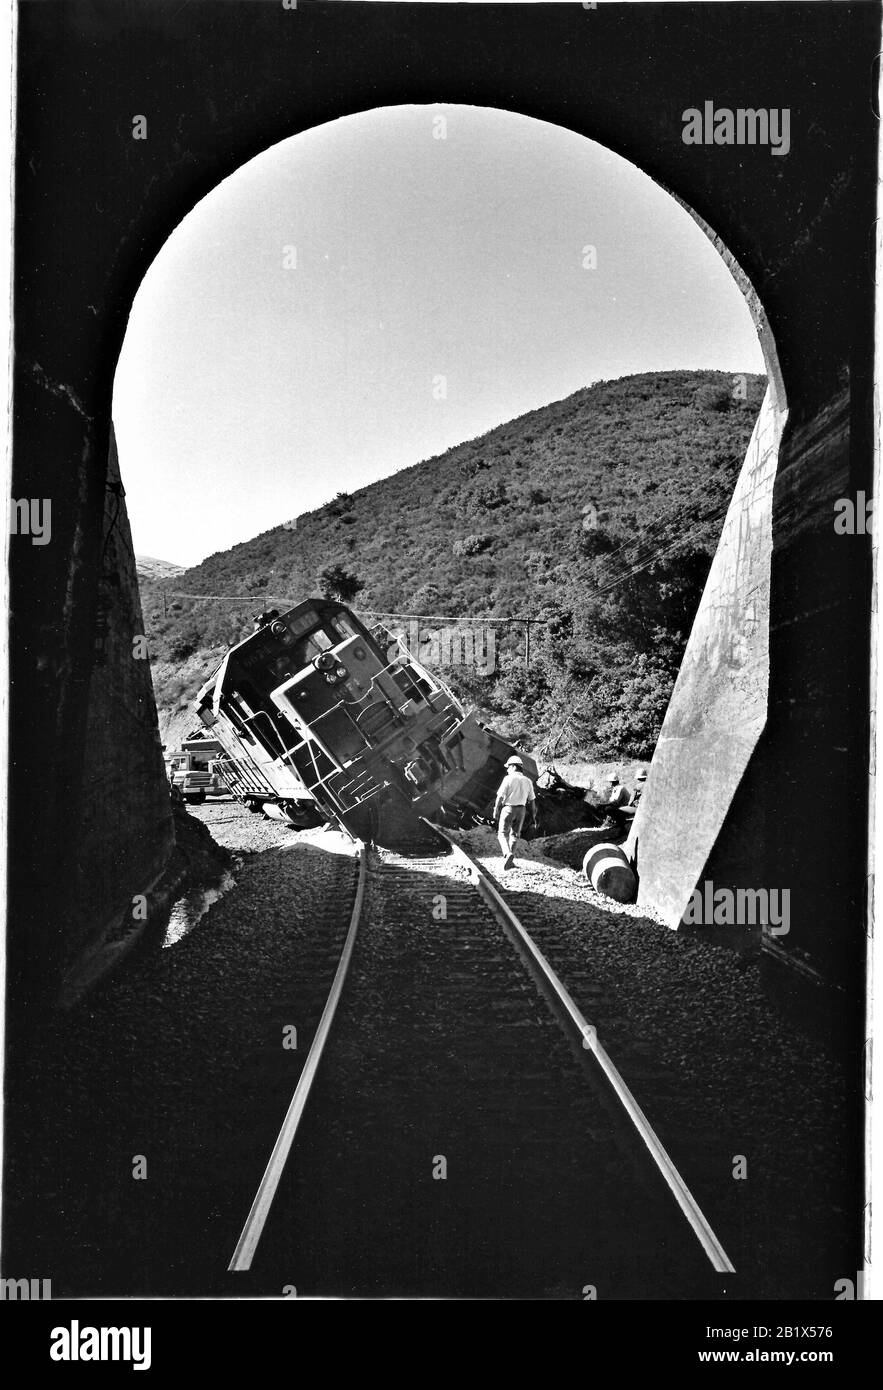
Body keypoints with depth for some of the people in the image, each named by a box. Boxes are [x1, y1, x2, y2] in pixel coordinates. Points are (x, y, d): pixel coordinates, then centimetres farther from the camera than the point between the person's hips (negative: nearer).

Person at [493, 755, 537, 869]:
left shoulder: (509, 779, -11)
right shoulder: (528, 781, 4)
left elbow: (500, 796, -12)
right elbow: (532, 801, 6)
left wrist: (496, 810, 0)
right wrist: (534, 816, 12)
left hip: (508, 809, -4)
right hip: (521, 810, 4)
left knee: (503, 834, 4)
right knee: (514, 834, 16)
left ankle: (508, 854, -21)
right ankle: (510, 860, 13)